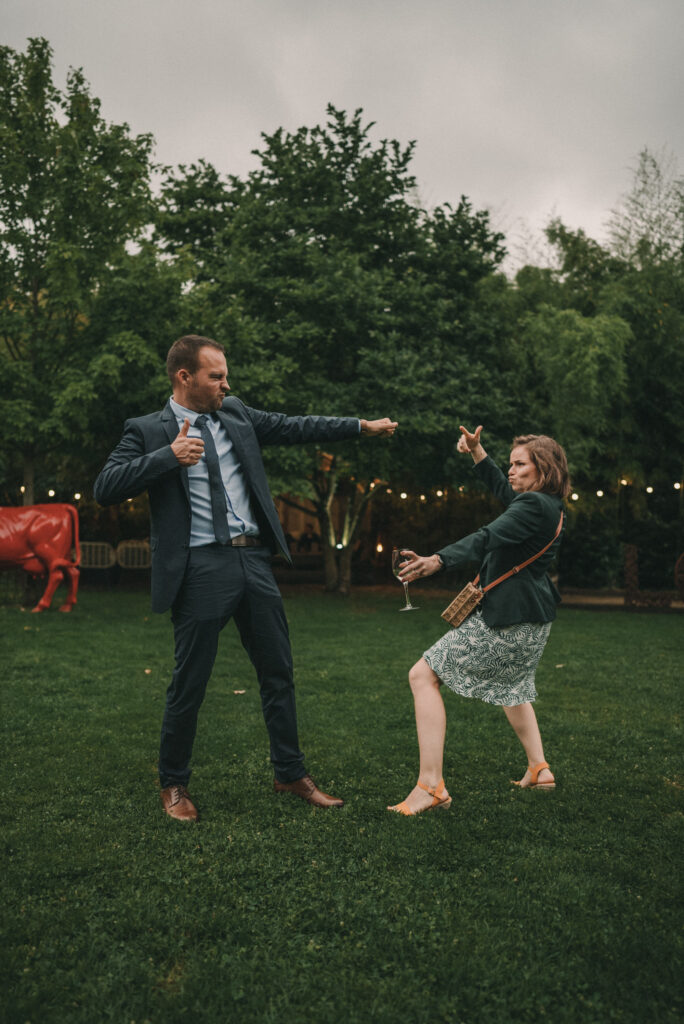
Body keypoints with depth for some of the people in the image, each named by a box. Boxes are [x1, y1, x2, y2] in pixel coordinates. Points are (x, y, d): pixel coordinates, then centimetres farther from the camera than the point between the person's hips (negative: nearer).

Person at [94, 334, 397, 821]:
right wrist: (169, 456, -19)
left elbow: (294, 427, 18)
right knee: (190, 682, 4)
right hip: (200, 567, -5)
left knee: (279, 672, 12)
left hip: (253, 560, 5)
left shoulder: (235, 413, 12)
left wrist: (362, 425, 17)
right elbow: (105, 488, -11)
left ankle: (291, 773, 28)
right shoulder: (148, 431, -2)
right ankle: (174, 784, 26)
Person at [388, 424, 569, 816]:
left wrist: (438, 561, -48)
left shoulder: (533, 505, -18)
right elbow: (500, 486, 29)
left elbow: (488, 537, -35)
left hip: (506, 616, -10)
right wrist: (477, 451, 22)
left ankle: (430, 786, -14)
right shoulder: (550, 505, 12)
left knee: (423, 676, -9)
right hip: (535, 617, 10)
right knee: (510, 682, 35)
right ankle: (539, 769, 37)